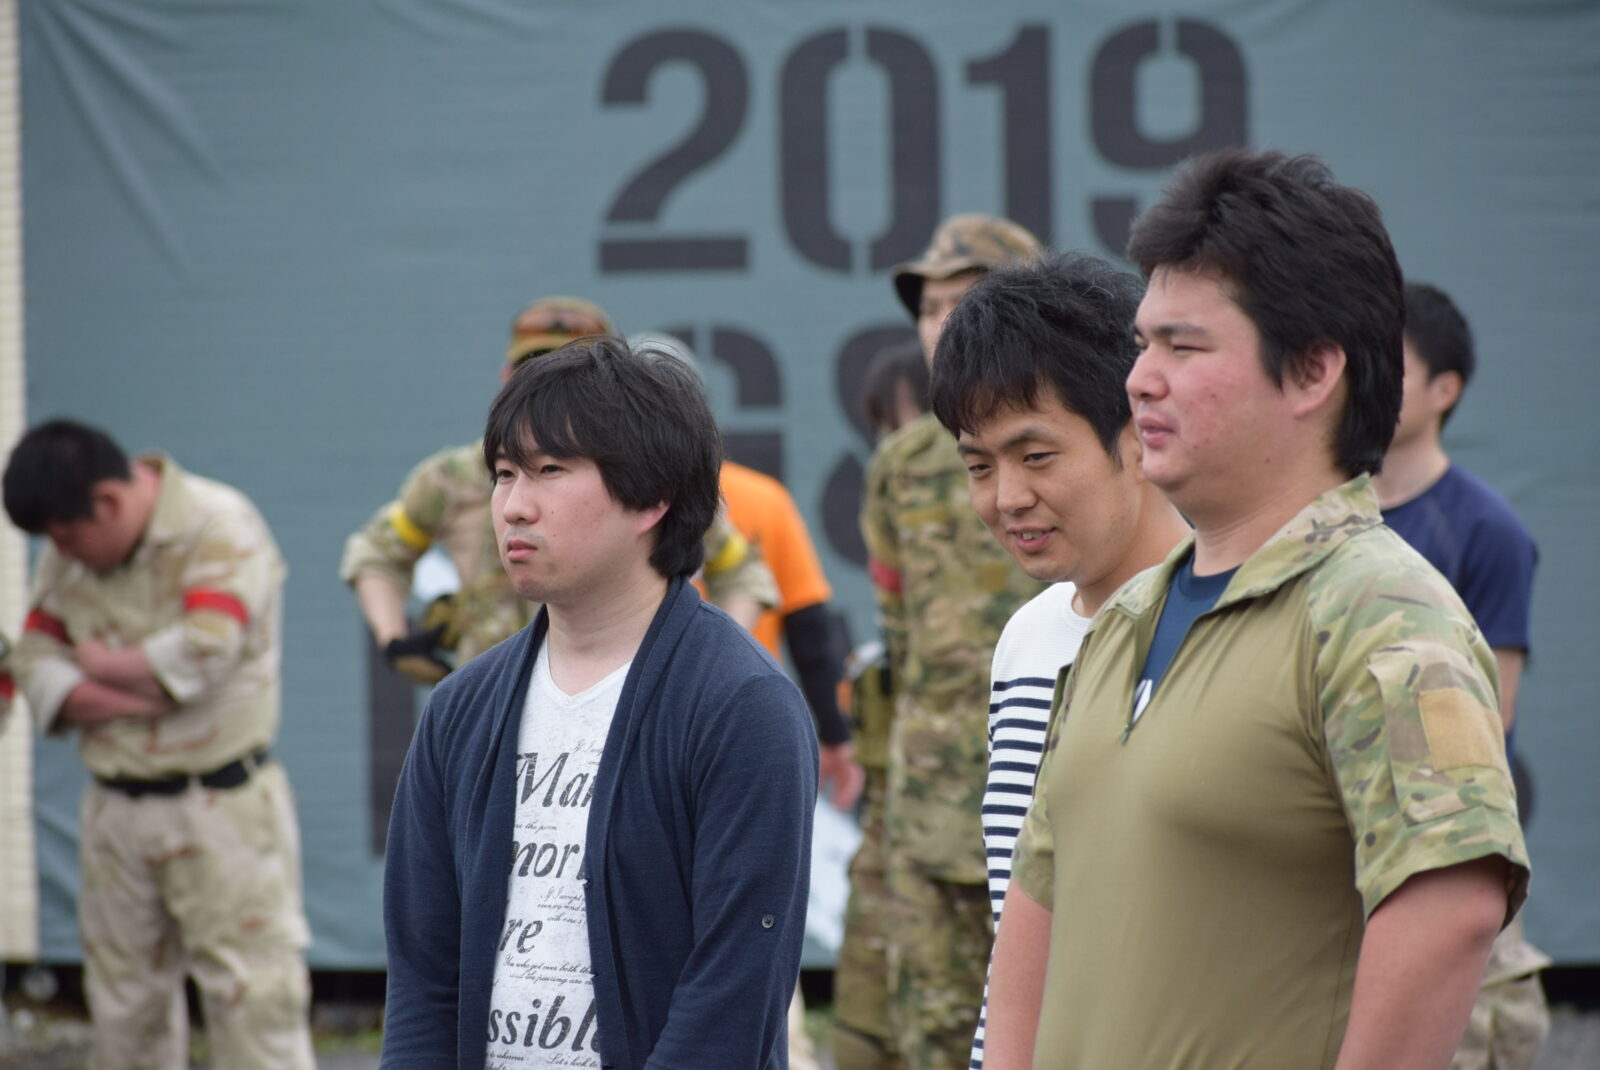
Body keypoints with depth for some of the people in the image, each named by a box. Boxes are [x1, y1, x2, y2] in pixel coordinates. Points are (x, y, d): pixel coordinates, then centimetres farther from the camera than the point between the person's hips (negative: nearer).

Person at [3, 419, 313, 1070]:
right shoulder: (68, 555, 8)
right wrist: (134, 696, -14)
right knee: (125, 1011, 11)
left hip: (222, 807, -6)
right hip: (115, 812, 6)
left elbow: (204, 651, -24)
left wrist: (100, 662, -7)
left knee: (253, 998, -8)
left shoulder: (221, 527, -12)